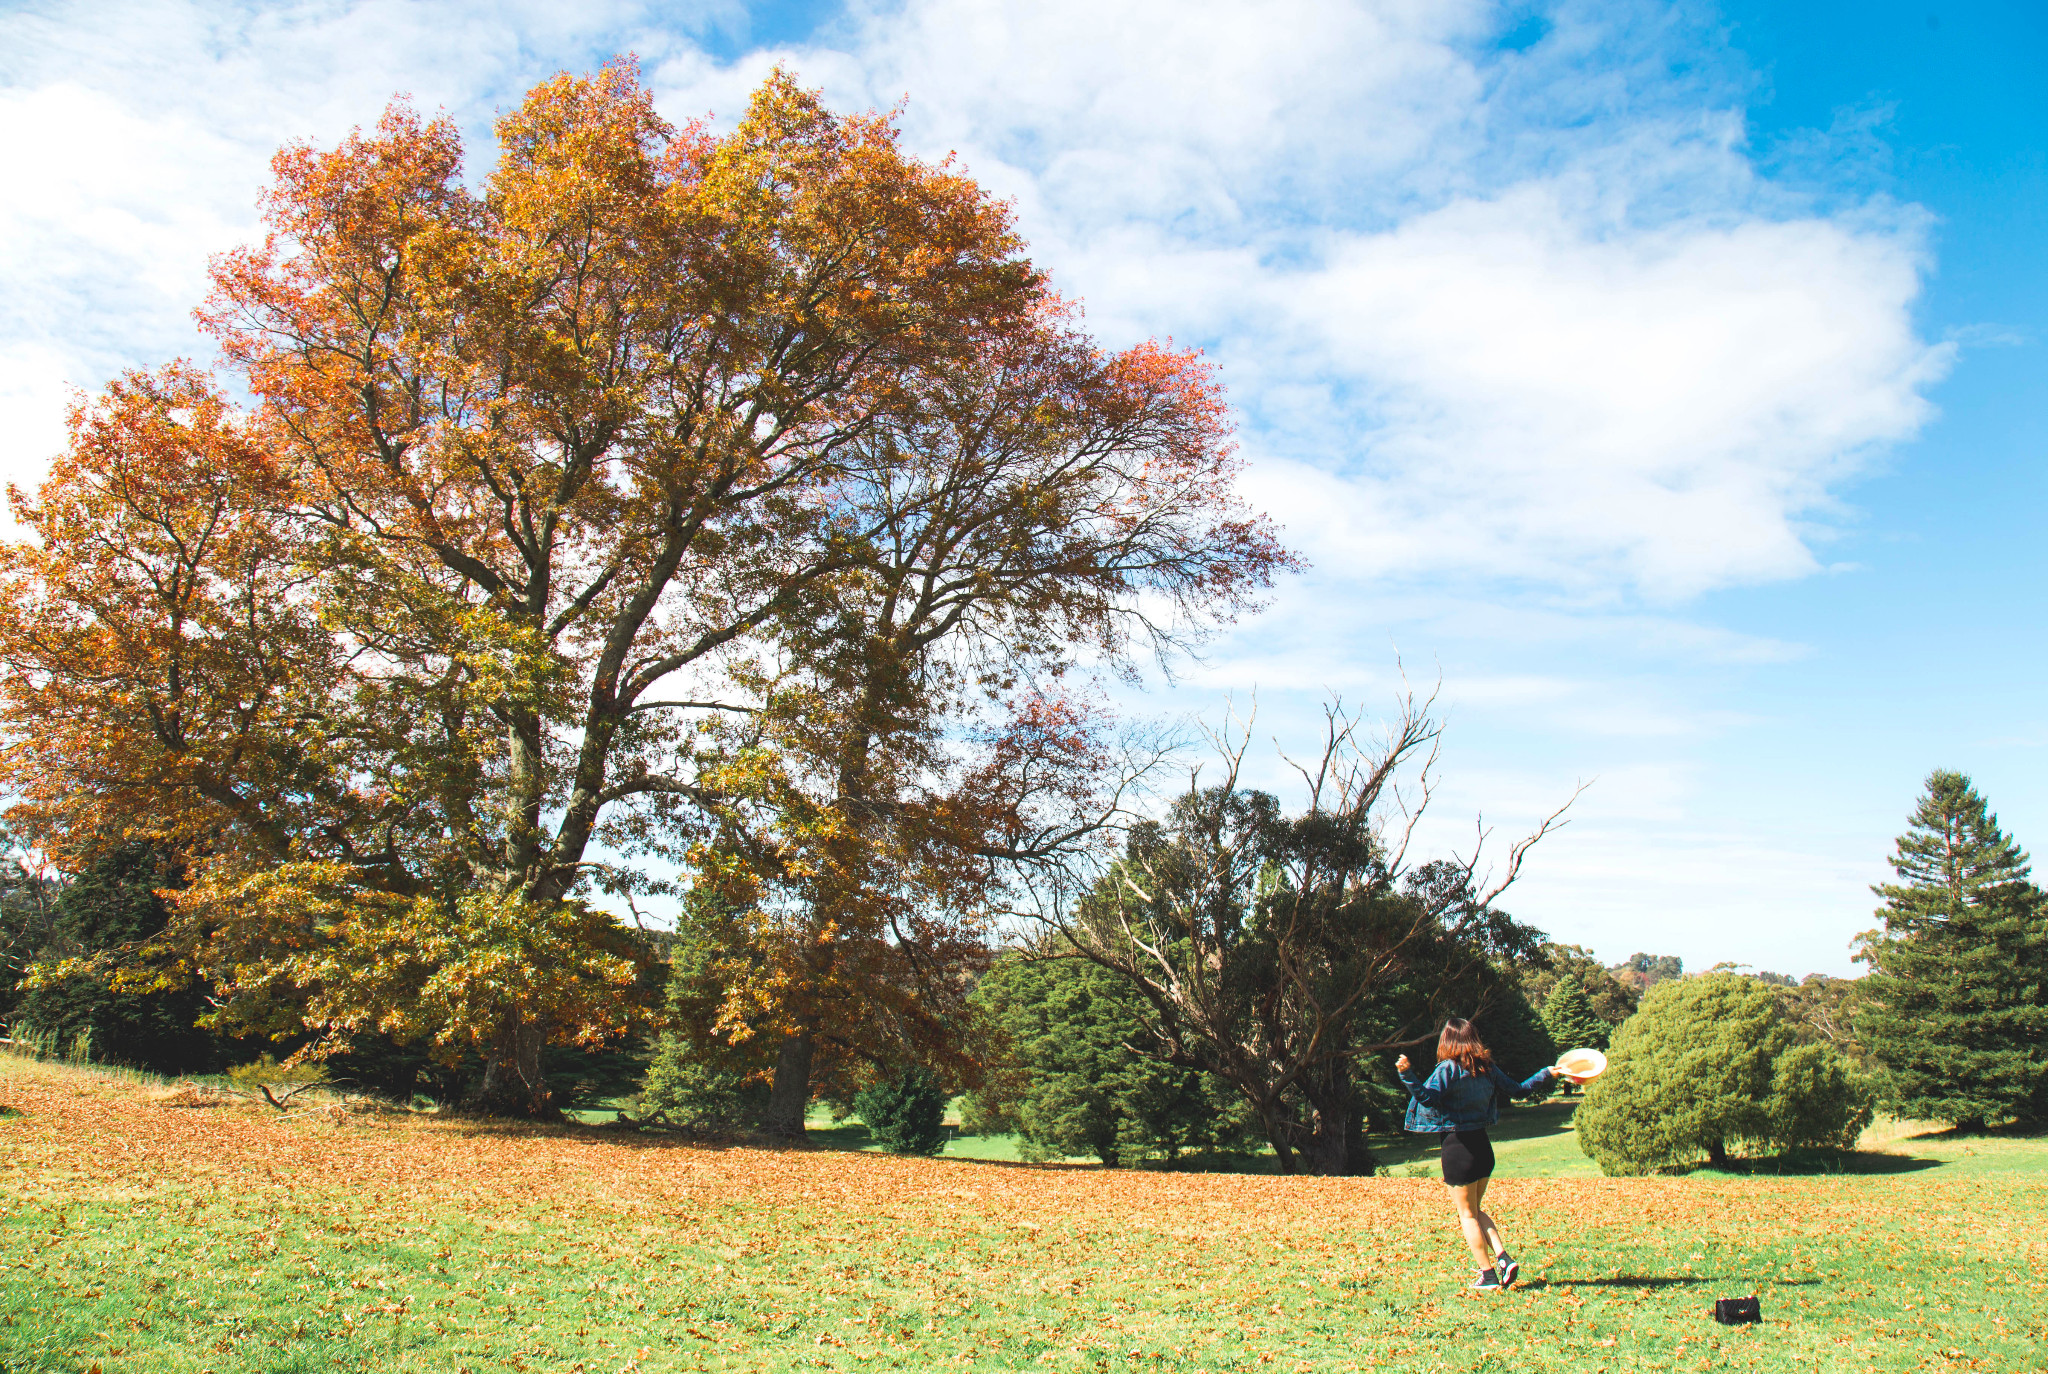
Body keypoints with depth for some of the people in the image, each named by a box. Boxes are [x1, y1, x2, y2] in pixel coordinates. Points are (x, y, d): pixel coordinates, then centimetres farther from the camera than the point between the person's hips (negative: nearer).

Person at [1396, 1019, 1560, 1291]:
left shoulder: (1448, 1069, -13)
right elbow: (1518, 1090, 15)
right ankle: (1503, 1257, 9)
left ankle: (1488, 1274, 9)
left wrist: (1408, 1074, -40)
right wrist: (1548, 1074, 28)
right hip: (1483, 1146, 6)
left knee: (1467, 1214, 7)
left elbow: (1428, 1096, -28)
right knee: (1475, 1210, 22)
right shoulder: (1487, 1069, 4)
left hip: (1458, 1147, -6)